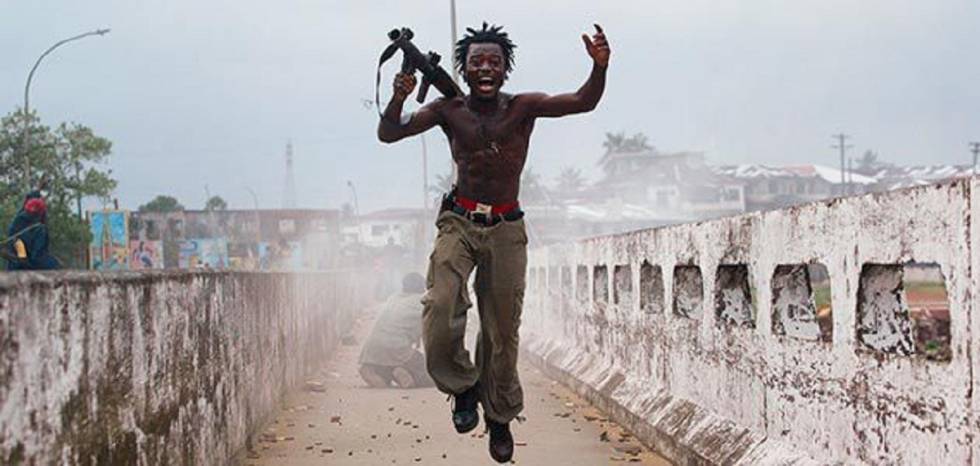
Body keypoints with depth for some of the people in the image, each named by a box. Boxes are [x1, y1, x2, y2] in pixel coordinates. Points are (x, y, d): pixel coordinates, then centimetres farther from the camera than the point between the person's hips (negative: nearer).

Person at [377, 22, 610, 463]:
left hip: (506, 229, 0)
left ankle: (500, 416, 26)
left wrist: (599, 68, -32)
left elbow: (583, 102, -12)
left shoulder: (524, 107, -3)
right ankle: (462, 386, 6)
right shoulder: (448, 110, -1)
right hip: (459, 223, 0)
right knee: (440, 310, -21)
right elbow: (388, 134, -4)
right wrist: (398, 100, -24)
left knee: (502, 330, 6)